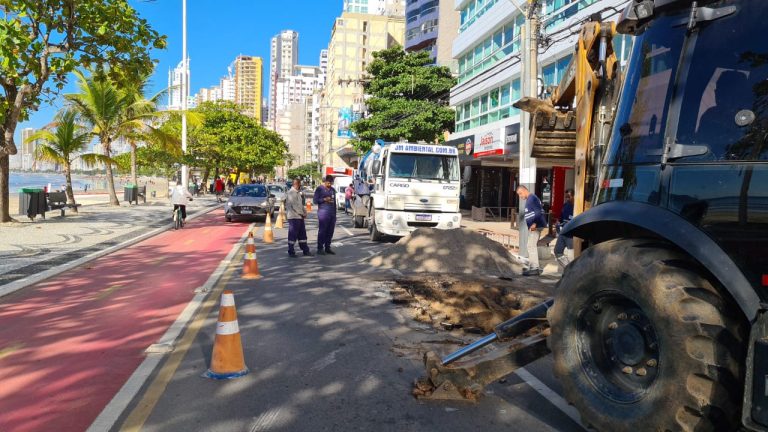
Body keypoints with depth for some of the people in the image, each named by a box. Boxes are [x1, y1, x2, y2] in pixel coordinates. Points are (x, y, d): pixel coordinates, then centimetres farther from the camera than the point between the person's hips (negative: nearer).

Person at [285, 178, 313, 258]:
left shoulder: (298, 193, 18)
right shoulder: (291, 193, -13)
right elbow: (293, 205, -19)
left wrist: (304, 212, 8)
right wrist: (302, 213, -14)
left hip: (300, 217, 10)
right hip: (293, 216, -10)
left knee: (302, 234, 12)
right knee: (293, 234, -2)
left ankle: (305, 250, 19)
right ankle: (291, 252, 6)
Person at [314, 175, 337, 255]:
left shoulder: (333, 189, 16)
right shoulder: (319, 189, 1)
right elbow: (315, 201, -3)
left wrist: (335, 214, 17)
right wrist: (324, 199, -16)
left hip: (332, 213, 5)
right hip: (323, 213, -5)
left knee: (330, 231, 5)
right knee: (322, 230, -6)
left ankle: (327, 248, 12)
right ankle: (320, 248, 0)